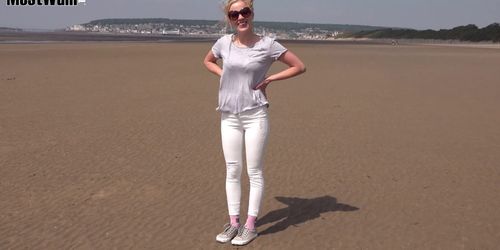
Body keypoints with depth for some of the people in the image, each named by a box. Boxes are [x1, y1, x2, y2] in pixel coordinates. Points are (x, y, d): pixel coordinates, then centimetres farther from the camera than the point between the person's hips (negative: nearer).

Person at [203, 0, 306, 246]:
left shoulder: (267, 44, -8)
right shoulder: (224, 43, 1)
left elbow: (299, 66, -3)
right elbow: (208, 61, 22)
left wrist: (268, 79, -7)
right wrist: (224, 76, 4)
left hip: (255, 115, -3)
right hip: (229, 116, 4)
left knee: (254, 172, 4)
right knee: (232, 170, 9)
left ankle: (250, 225, 15)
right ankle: (233, 222, 20)